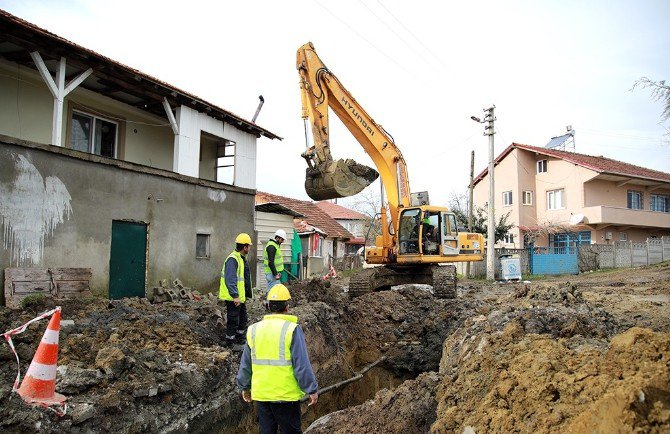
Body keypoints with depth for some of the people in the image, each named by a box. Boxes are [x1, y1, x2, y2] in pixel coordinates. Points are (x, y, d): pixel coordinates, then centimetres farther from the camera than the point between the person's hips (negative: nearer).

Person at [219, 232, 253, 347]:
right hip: (233, 298, -11)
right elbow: (230, 280, -27)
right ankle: (230, 342, 10)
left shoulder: (242, 258, 12)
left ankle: (240, 339, 35)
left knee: (243, 319, 21)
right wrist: (235, 296, -29)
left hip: (240, 296, 11)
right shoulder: (232, 259, -22)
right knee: (233, 320, -1)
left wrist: (246, 294, 23)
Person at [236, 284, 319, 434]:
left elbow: (245, 364, 10)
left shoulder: (254, 330, 3)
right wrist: (312, 389, -5)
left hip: (261, 394, 4)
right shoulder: (292, 330, -13)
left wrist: (244, 387, 23)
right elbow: (302, 365, -15)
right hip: (286, 394, -4)